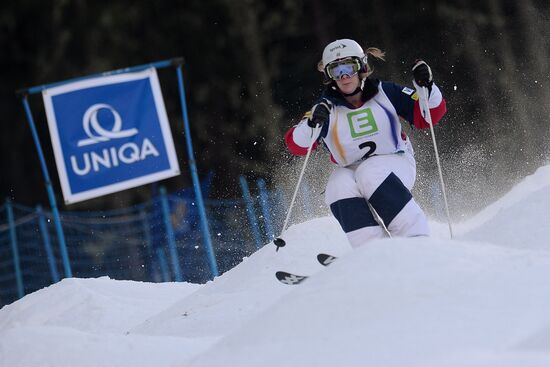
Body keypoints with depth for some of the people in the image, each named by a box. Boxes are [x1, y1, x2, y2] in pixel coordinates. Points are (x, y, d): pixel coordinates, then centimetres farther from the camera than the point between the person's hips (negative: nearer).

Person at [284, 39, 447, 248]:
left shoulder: (384, 93, -4)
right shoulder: (327, 108, -3)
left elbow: (428, 116, -2)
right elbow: (296, 144, -10)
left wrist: (426, 87, -20)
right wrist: (312, 123, -29)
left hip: (395, 163, -2)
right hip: (350, 170, 2)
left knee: (370, 174, -34)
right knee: (339, 186, -30)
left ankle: (417, 240, -34)